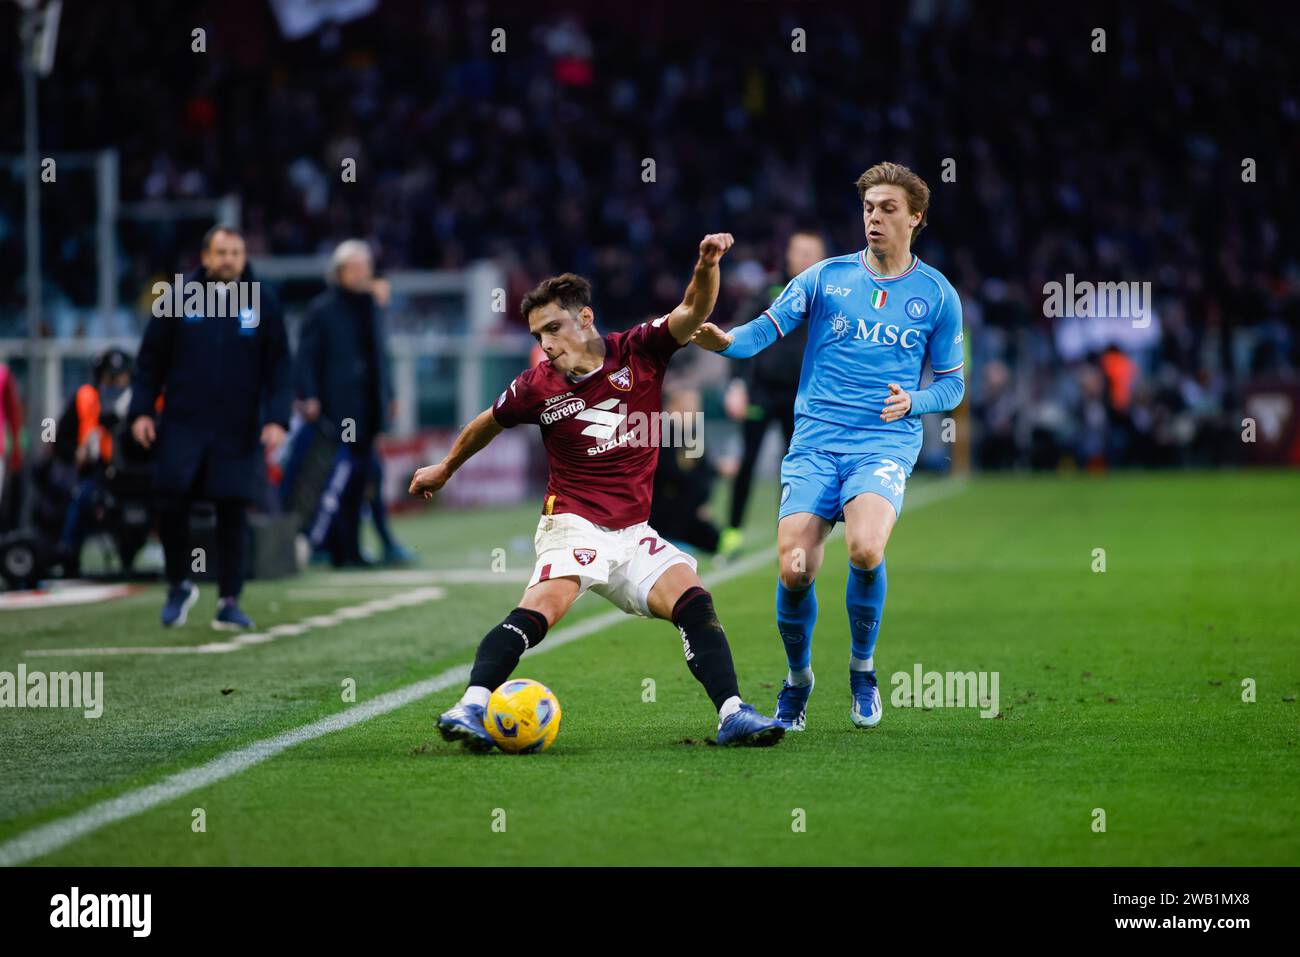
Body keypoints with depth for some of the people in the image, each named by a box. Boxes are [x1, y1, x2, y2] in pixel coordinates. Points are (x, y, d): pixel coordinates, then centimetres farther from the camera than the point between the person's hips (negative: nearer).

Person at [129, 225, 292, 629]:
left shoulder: (263, 303, 4)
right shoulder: (179, 299, 3)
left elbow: (279, 367, 6)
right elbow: (151, 359, 7)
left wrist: (277, 418, -5)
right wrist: (141, 410, -1)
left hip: (239, 430, 0)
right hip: (182, 425, 0)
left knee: (233, 514, 0)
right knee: (171, 504, -8)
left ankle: (229, 602, 8)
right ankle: (179, 585, 14)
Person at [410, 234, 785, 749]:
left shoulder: (639, 350, -1)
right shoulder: (537, 387, -3)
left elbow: (693, 312, -13)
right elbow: (489, 423, 16)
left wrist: (707, 266, -33)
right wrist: (445, 469, 31)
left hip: (634, 532, 3)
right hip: (573, 525, -3)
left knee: (694, 602, -14)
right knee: (543, 605, -27)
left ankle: (732, 714, -14)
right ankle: (471, 708, -35)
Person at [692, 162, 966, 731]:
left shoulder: (937, 295, 9)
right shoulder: (826, 277, 8)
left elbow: (951, 386, 15)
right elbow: (765, 330, 0)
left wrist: (913, 402, -6)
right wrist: (725, 341, -22)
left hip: (886, 443, -1)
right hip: (815, 442, 1)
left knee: (866, 550, -28)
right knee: (794, 571, -13)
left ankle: (862, 668, -1)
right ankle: (798, 678, 17)